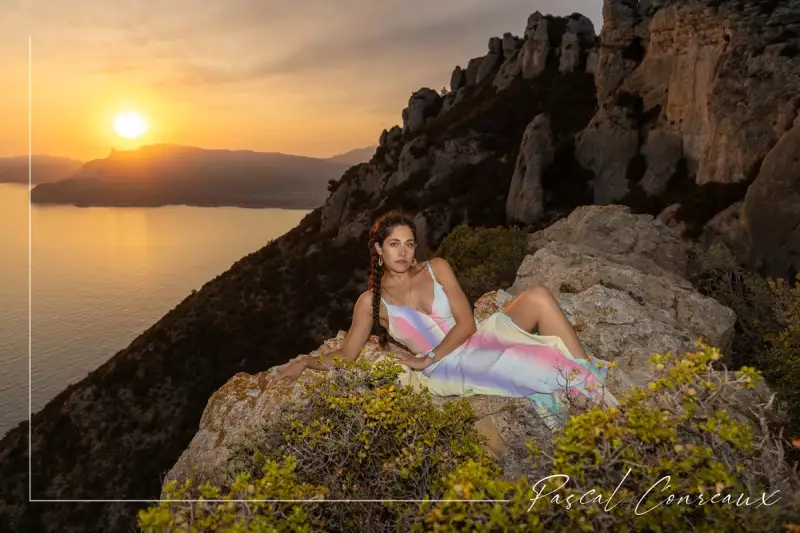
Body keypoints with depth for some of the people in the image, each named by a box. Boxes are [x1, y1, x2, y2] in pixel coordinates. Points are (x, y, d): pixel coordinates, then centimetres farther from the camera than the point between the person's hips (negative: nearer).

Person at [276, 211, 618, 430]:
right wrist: (307, 362, -12)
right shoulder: (371, 301, 3)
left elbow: (466, 323, -1)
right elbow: (346, 355, 5)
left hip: (476, 340, 4)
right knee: (514, 361, -36)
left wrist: (428, 358, -12)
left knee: (537, 297, -21)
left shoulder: (437, 268, 7)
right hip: (447, 369, -3)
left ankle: (591, 382, -20)